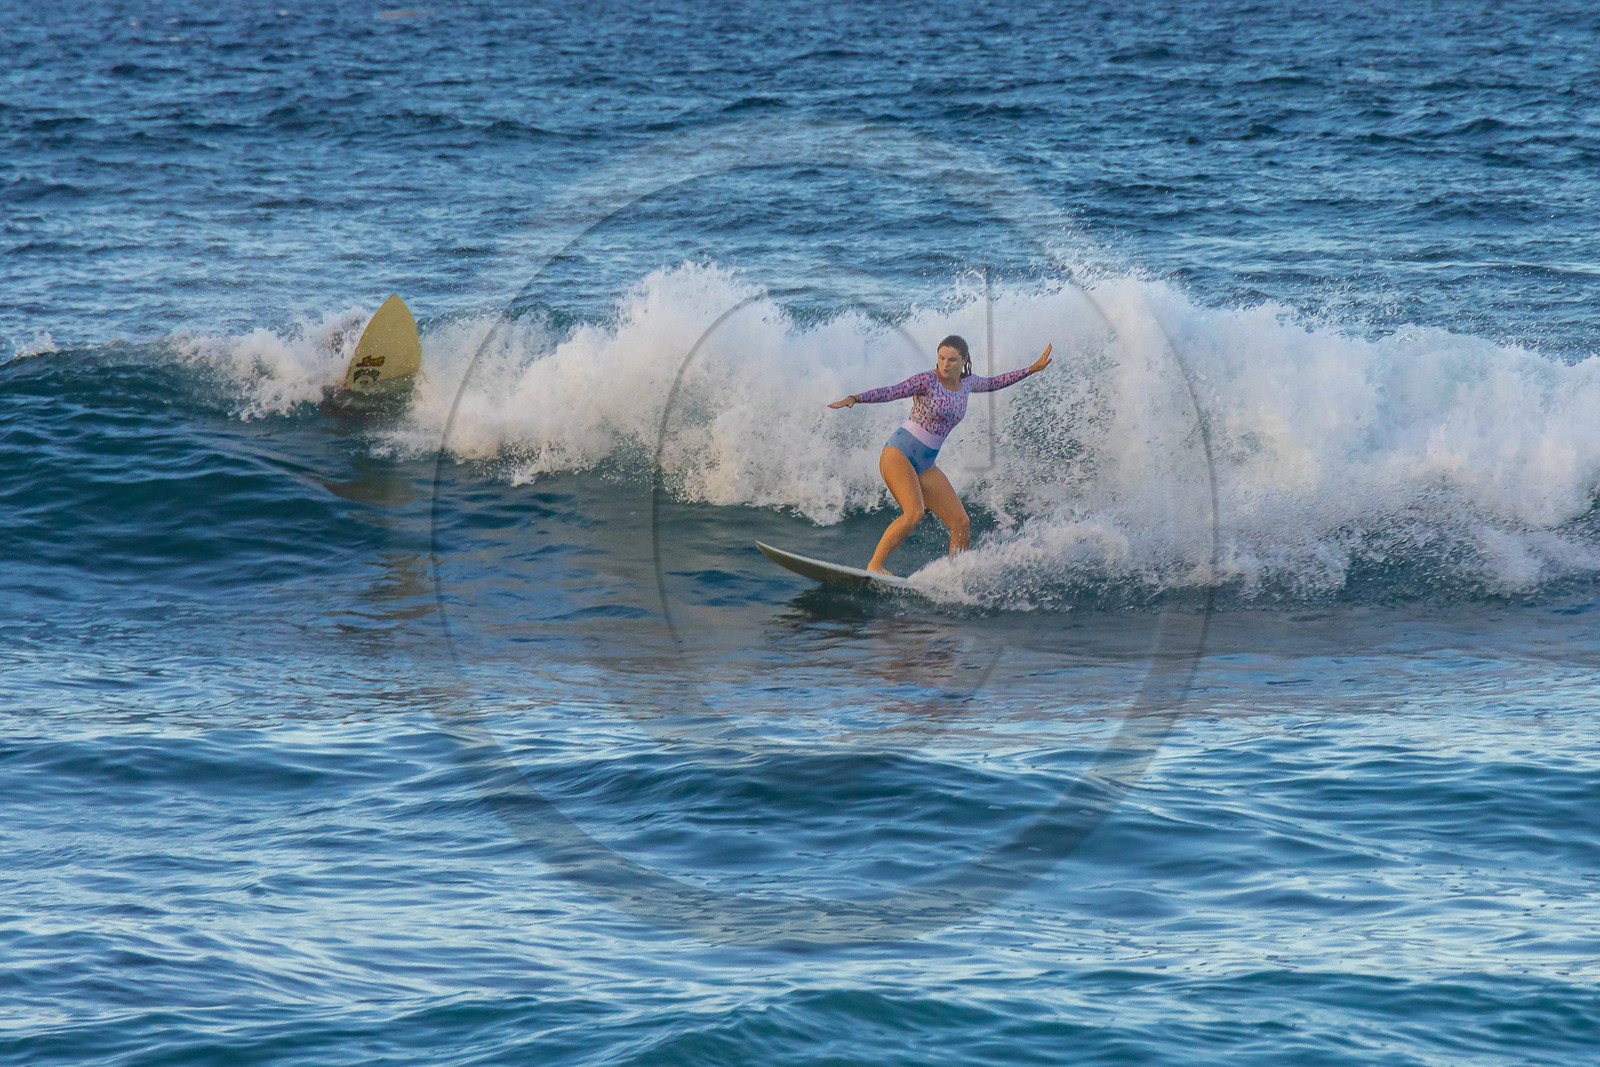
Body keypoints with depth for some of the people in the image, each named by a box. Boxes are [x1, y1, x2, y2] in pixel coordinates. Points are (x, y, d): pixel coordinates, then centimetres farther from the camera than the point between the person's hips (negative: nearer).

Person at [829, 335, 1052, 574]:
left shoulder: (966, 383, 8)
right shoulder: (927, 380, -12)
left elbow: (992, 383, 29)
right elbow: (891, 392, -24)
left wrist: (1032, 369, 35)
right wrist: (855, 398, -40)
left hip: (924, 465, 7)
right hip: (898, 455, -7)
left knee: (961, 524, 0)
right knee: (914, 512, -30)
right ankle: (875, 565, -24)